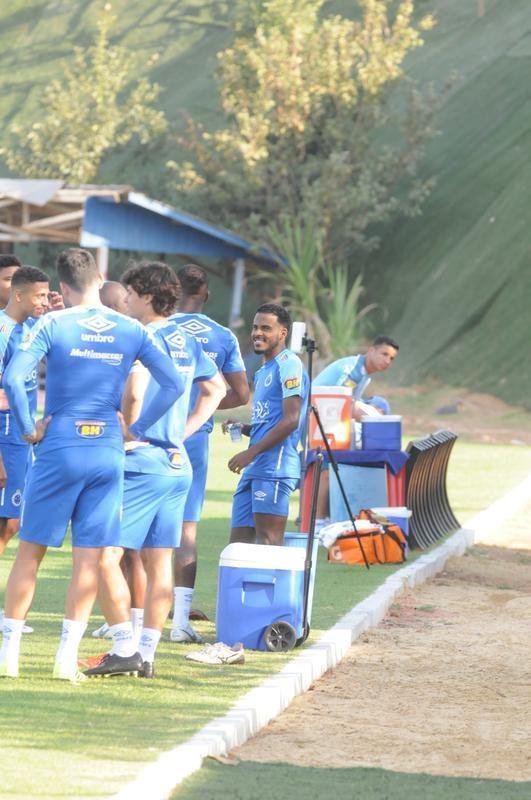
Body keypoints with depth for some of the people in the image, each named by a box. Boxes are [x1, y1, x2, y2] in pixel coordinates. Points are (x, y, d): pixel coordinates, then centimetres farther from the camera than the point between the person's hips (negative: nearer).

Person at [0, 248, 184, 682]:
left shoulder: (53, 325, -6)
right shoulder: (134, 331, 3)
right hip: (108, 452, 2)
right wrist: (136, 429, 5)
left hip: (59, 450, -2)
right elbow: (173, 384, 0)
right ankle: (68, 658, 4)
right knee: (90, 558, 6)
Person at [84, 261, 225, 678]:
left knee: (106, 554, -5)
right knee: (159, 562, 9)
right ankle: (147, 652, 10)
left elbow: (134, 394, -27)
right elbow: (216, 388, 26)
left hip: (141, 462, -9)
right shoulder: (187, 342, 13)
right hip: (178, 463, 9)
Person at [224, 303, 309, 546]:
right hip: (255, 469, 10)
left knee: (269, 541, -13)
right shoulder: (263, 371, 24)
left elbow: (290, 420, -16)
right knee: (239, 541, 7)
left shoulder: (288, 365, -7)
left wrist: (251, 453, -16)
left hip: (275, 469, -10)